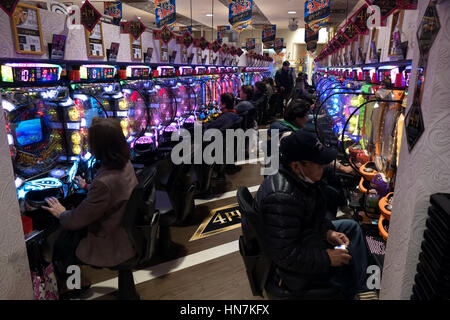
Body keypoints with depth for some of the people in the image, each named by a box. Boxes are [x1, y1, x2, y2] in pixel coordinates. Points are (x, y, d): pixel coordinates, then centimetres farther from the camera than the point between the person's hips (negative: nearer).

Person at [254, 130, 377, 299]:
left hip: (301, 237, 10)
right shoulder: (282, 198, -36)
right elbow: (284, 255, -33)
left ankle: (361, 291, 13)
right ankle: (353, 293, 14)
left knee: (352, 226, 13)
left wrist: (328, 232, -4)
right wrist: (326, 258, -24)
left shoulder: (303, 180, -5)